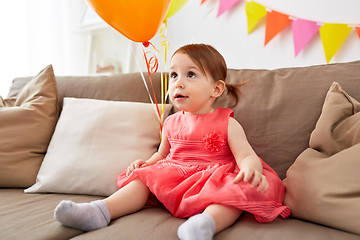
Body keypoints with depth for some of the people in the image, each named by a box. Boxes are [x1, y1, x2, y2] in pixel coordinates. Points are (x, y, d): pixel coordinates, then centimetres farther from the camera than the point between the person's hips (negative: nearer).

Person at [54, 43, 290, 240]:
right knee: (143, 177, -11)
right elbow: (162, 153, 24)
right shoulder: (172, 122, 12)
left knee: (235, 190, -33)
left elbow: (246, 156, -10)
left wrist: (252, 168, -35)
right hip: (174, 178, 5)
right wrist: (146, 162, 2)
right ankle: (100, 211, -23)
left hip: (213, 177, -4)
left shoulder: (227, 123, -3)